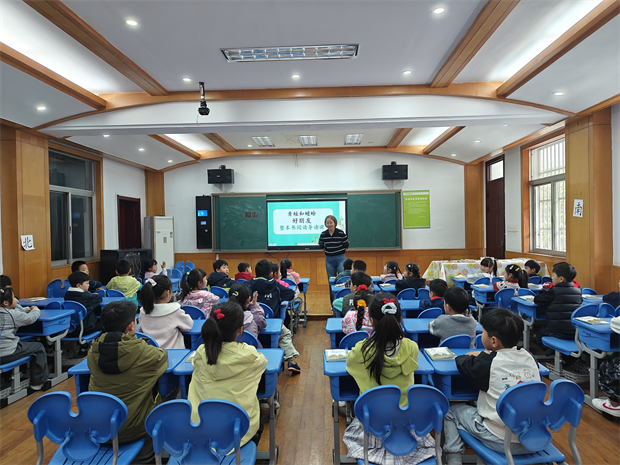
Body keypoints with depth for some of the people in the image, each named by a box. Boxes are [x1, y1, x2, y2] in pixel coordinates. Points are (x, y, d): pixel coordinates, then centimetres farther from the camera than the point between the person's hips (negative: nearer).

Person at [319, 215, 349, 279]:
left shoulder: (341, 233, -9)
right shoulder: (323, 234, -2)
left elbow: (346, 245, 1)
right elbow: (321, 245, 15)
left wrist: (340, 252, 3)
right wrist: (327, 252, 8)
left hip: (340, 258, -3)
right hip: (329, 259, 3)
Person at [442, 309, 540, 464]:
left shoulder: (487, 363, -19)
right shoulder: (529, 357, -4)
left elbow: (461, 362, -1)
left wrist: (474, 356, 16)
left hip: (502, 442, -6)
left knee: (452, 410, 14)